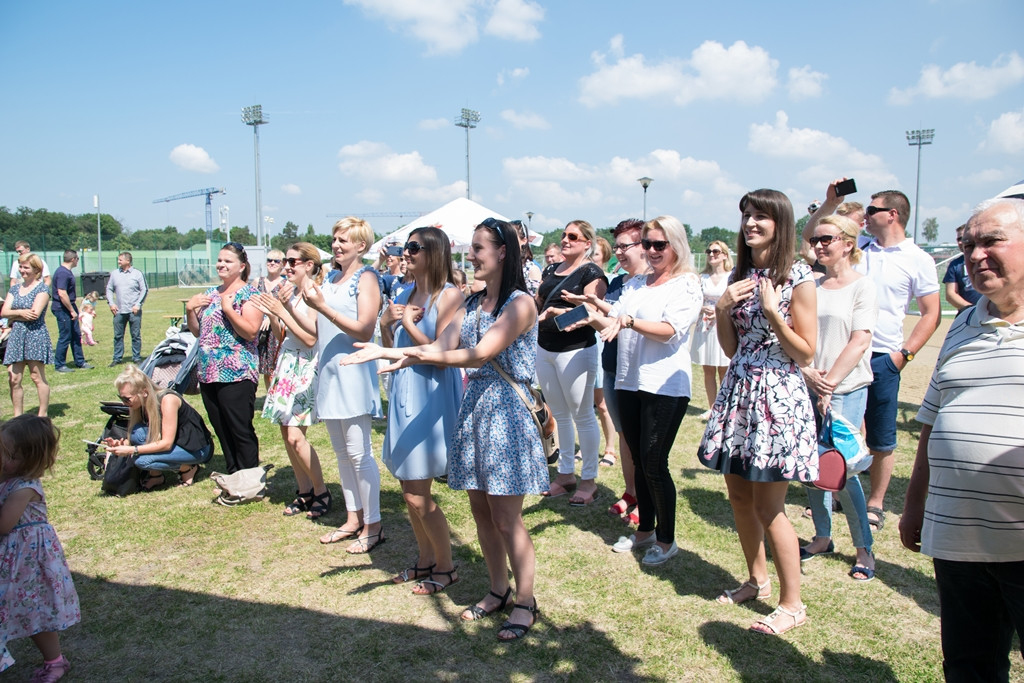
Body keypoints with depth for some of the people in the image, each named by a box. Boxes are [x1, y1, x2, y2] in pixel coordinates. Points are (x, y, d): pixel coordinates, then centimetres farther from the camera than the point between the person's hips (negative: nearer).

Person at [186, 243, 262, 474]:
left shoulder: (249, 293, -5)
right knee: (222, 431, 14)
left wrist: (228, 309, -20)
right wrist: (190, 309, 3)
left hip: (236, 374, -8)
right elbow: (197, 331, 19)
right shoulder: (210, 294, 16)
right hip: (208, 373, 8)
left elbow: (250, 331, -16)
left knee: (241, 432, -2)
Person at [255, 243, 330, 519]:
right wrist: (271, 312, -4)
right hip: (286, 364, 8)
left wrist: (282, 310, -19)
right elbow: (278, 334, 13)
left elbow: (311, 338, -19)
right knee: (287, 434, 9)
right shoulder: (287, 292, 9)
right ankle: (304, 492, 22)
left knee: (295, 436, -11)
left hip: (306, 366, -8)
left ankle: (322, 493, 7)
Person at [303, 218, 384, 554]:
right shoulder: (330, 279, 14)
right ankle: (353, 518, 24)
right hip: (328, 371, 8)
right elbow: (317, 330, 14)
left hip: (353, 372, -8)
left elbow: (364, 330, -17)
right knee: (341, 451, 13)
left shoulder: (366, 277, -6)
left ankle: (373, 525, 6)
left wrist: (323, 307, -21)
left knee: (358, 453, -5)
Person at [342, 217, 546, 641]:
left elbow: (482, 353, -20)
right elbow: (442, 346, 3)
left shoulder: (520, 303, -11)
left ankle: (525, 603, 14)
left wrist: (418, 356, -30)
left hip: (506, 411, -7)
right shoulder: (472, 303, 13)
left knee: (506, 517, -2)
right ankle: (498, 591, 29)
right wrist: (387, 351, -6)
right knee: (481, 510, 12)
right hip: (473, 406, 7)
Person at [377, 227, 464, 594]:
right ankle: (426, 558, 32)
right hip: (403, 394, 8)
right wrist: (386, 324, -2)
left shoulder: (449, 295, -12)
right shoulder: (405, 295, 11)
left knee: (417, 494, -2)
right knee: (409, 488, 15)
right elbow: (394, 350, 15)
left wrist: (408, 324, -13)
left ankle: (445, 566, 18)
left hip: (432, 396, -8)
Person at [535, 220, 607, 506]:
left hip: (575, 351, -7)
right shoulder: (552, 270, 13)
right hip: (545, 348, 7)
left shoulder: (591, 273, -8)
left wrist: (557, 311, -30)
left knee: (583, 415, 1)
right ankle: (566, 473, 27)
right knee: (559, 414, 15)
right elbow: (537, 303, 19)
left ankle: (589, 479, 12)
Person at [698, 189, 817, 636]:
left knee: (768, 506, -2)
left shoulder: (797, 277, -8)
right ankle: (757, 580, 33)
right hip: (738, 391, 7)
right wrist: (722, 308, -4)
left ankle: (793, 603, 14)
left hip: (777, 396, -7)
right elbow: (731, 348, 11)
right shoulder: (740, 275, 11)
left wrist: (772, 311, -19)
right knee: (738, 495, 13)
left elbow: (806, 353, -9)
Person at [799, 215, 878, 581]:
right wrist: (808, 373, -10)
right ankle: (822, 537, 26)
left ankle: (864, 548, 12)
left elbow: (859, 343, -10)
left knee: (840, 469, -7)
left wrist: (829, 383, -14)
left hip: (847, 389, -5)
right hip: (808, 388, 5)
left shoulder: (863, 286, -3)